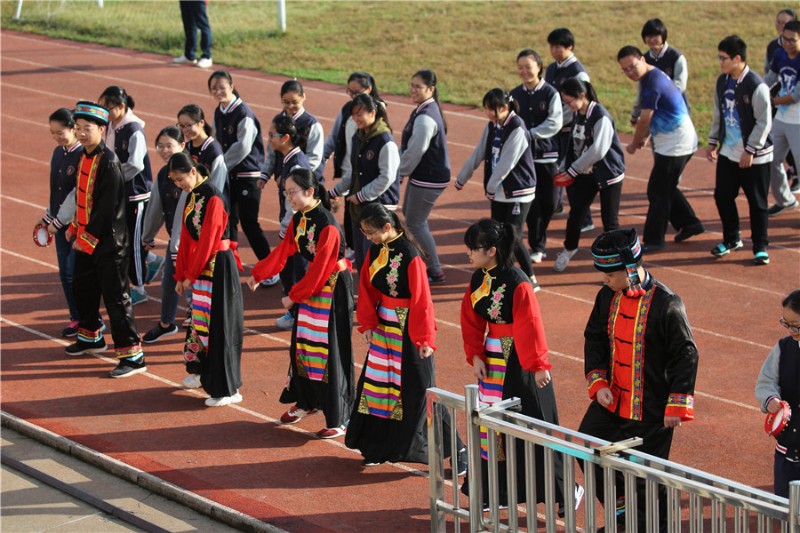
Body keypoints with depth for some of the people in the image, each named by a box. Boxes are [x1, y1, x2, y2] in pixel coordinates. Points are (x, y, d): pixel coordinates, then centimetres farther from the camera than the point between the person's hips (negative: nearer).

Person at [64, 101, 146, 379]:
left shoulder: (108, 162, -20)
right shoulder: (84, 157, 7)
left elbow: (108, 207, -22)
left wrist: (88, 237, -19)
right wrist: (74, 228, 9)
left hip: (108, 242, -9)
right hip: (85, 240, 9)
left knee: (116, 297, -6)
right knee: (82, 288, 23)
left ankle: (133, 356, -2)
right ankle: (91, 337, 43)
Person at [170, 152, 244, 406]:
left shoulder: (213, 199, -19)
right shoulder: (191, 198, 9)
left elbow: (207, 240, -19)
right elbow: (186, 239, 12)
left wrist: (191, 275, -13)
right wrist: (181, 275, 11)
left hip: (218, 266, -9)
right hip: (199, 266, 9)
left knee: (218, 322, -5)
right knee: (199, 318, 17)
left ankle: (227, 389, 1)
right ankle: (203, 373, 32)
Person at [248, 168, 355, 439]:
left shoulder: (327, 226, -26)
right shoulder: (298, 220, 0)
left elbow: (318, 269, -23)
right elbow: (283, 251, 11)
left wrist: (293, 296, -15)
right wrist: (258, 274, 13)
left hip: (332, 290, -8)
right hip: (310, 285, 8)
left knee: (329, 349, -3)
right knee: (302, 343, 16)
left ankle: (337, 419, 6)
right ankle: (306, 401, 34)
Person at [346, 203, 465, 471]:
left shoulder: (410, 256, -21)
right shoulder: (375, 251, -1)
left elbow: (422, 300, -18)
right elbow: (367, 287, 7)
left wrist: (424, 339, -15)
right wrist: (367, 323, -1)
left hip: (407, 331, -7)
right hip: (383, 327, 7)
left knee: (417, 389, -3)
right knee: (377, 382, 13)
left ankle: (456, 449, 6)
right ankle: (379, 446, 28)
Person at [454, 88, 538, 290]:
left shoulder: (517, 129, -19)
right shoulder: (492, 127, 6)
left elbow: (506, 163, -21)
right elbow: (478, 154, 14)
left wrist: (491, 186, -12)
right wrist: (462, 178, 19)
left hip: (518, 192, -8)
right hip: (499, 192, 8)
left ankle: (531, 280, 4)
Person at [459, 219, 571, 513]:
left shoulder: (517, 284, -22)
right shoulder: (478, 279, 1)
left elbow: (530, 328, -19)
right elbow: (471, 321, 7)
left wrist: (539, 366, -16)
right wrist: (475, 356, -3)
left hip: (519, 363, -8)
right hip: (492, 361, 8)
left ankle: (562, 492, 11)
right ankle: (492, 490, 25)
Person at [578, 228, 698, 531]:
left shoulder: (666, 304, -20)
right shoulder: (608, 297, -2)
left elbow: (686, 356, -14)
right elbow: (594, 339, 10)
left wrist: (676, 406, -15)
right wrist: (598, 383, -3)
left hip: (651, 411, -6)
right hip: (611, 399, 6)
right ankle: (622, 504, 33)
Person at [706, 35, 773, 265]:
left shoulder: (756, 86, -18)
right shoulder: (722, 82, 4)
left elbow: (764, 122, -16)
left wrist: (750, 150, -17)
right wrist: (713, 141, 13)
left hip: (754, 156, -7)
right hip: (728, 152, 7)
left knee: (757, 202, 2)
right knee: (722, 196, 9)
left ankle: (760, 247, 13)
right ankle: (731, 239, 28)